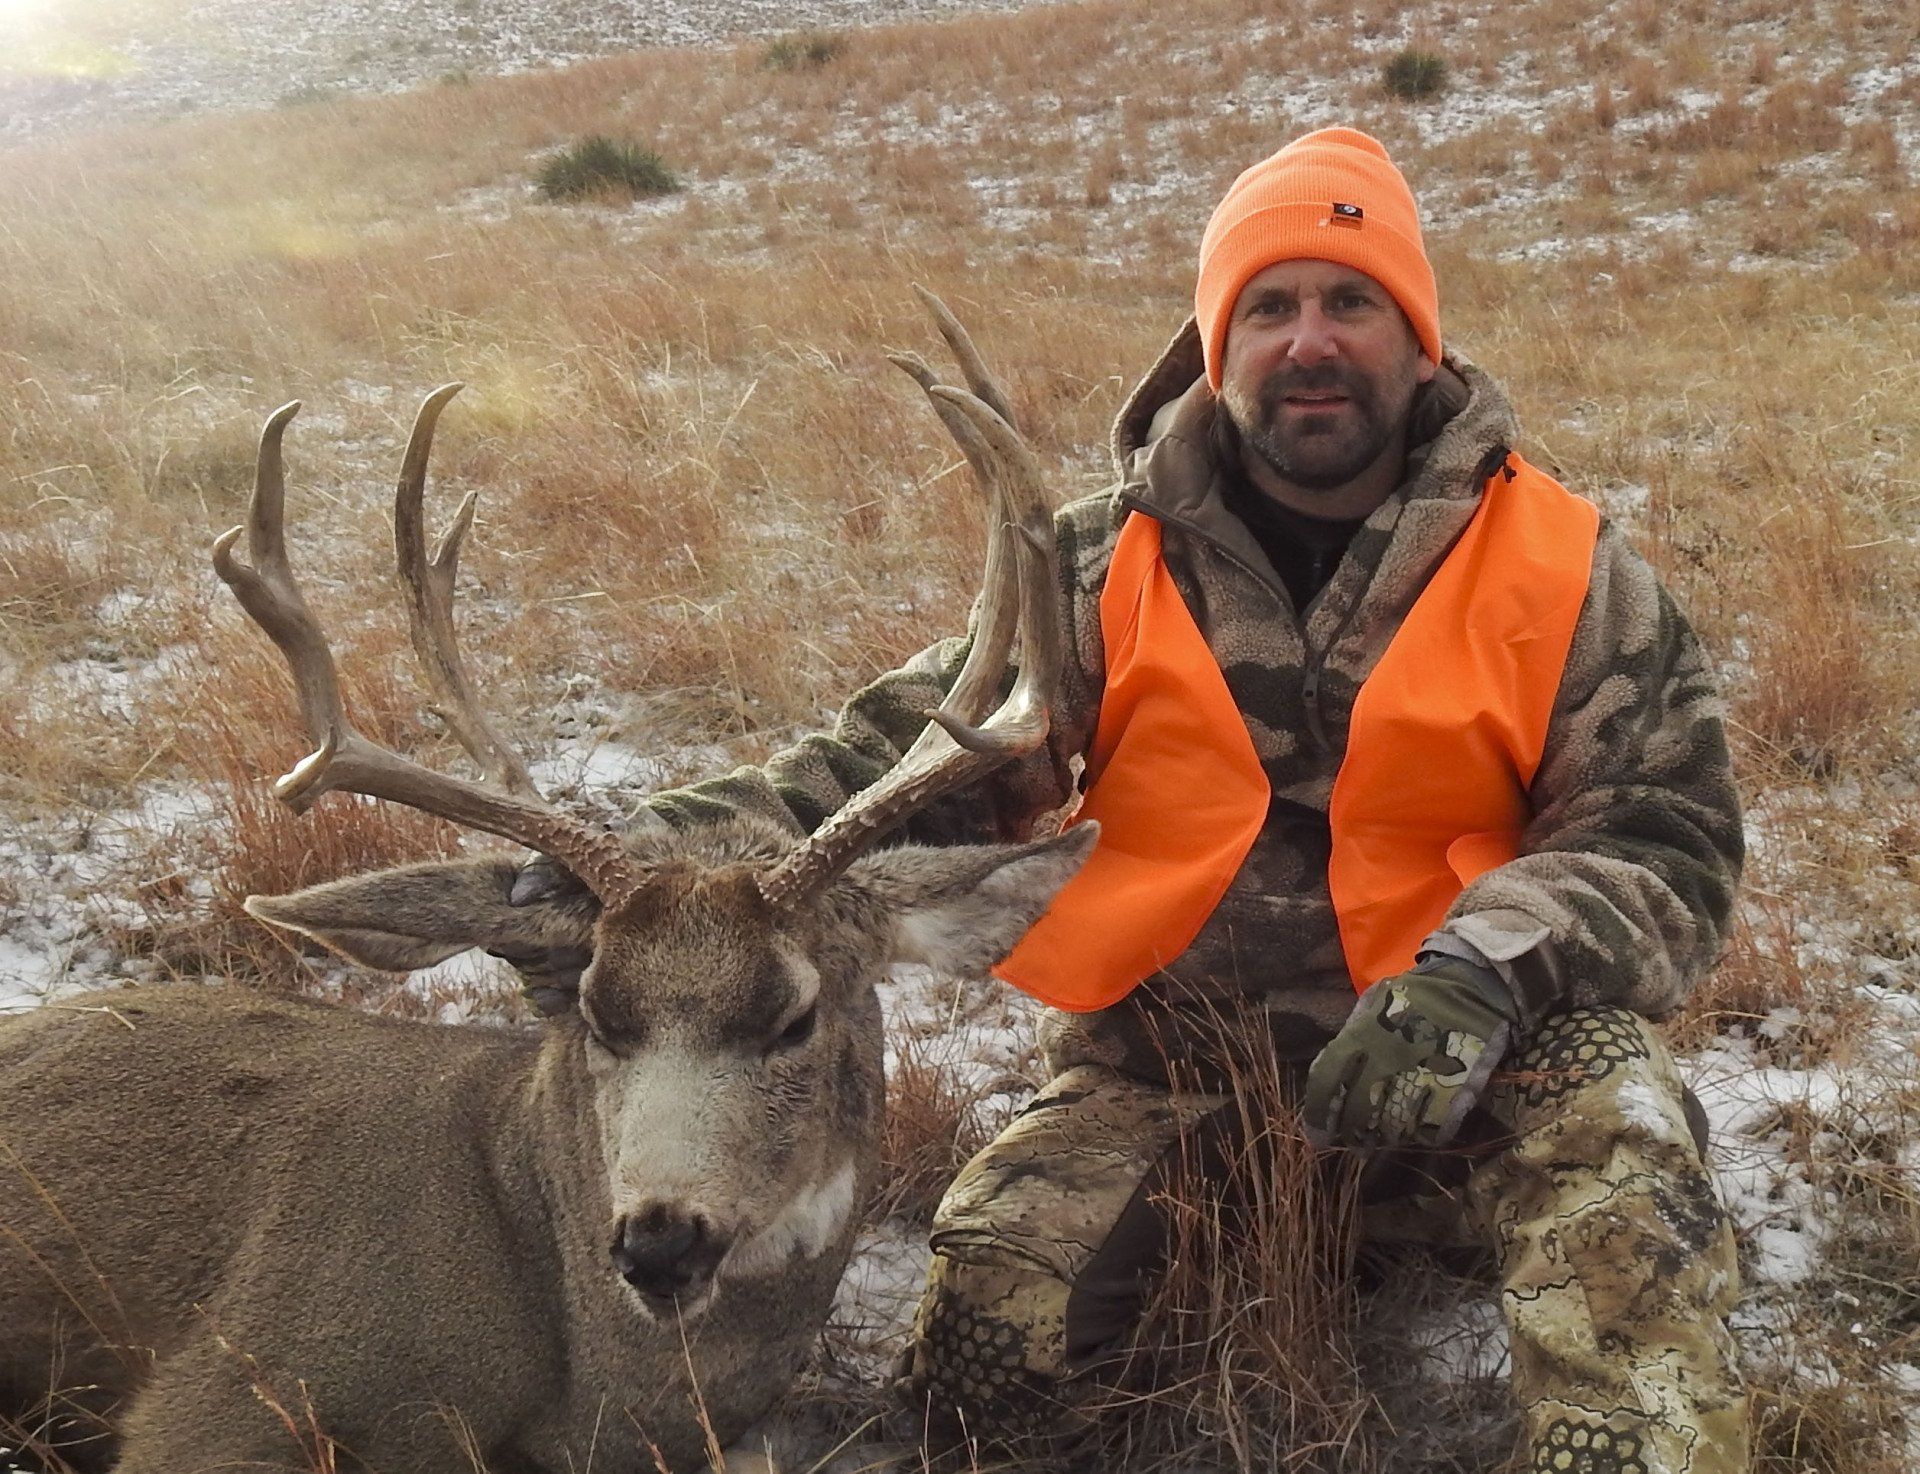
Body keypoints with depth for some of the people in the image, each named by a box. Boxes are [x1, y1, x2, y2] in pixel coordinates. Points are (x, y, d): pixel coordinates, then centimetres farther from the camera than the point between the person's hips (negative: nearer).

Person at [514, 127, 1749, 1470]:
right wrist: (665, 848, -24)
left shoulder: (1563, 569, -3)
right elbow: (909, 758, -7)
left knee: (1603, 1105, -34)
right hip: (1178, 1036, 3)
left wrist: (1486, 968, -26)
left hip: (1471, 1034, -2)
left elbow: (1666, 841, -5)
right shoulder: (1107, 572, 0)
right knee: (985, 1342, -11)